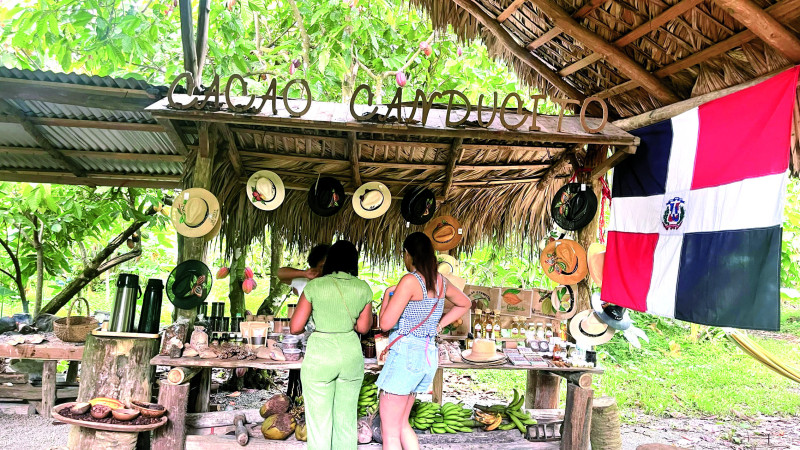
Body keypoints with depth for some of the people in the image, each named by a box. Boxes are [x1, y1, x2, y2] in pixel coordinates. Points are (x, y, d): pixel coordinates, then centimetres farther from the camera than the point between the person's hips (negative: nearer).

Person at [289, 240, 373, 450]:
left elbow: (295, 328, -7)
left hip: (320, 356, -3)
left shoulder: (314, 286, -9)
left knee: (319, 422, 7)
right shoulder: (363, 288, -2)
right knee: (346, 420, 16)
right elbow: (363, 327, 8)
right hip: (351, 354, 3)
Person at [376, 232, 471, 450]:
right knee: (401, 425, 20)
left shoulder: (410, 281, -15)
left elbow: (386, 323, -17)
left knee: (390, 432, 1)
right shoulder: (440, 281, 8)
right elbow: (464, 303, 26)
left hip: (406, 352, -8)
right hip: (428, 353, 8)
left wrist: (387, 294, 0)